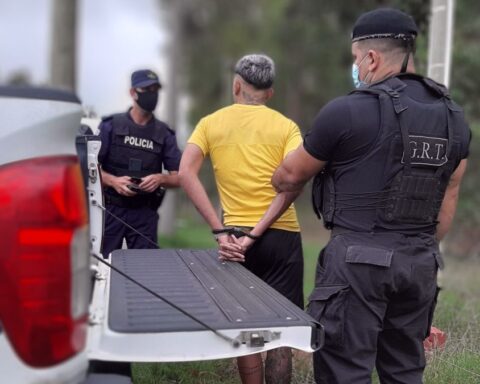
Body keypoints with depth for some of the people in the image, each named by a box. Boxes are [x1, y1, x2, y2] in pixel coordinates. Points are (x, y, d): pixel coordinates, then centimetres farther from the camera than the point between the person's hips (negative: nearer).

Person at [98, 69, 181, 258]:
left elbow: (178, 177, 6)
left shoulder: (164, 134, 8)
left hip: (145, 214, 2)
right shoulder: (111, 126, 3)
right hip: (111, 209, -1)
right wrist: (113, 181, -17)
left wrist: (161, 179, -14)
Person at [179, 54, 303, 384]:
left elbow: (186, 173, -7)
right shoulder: (286, 126, 0)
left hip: (235, 235, 2)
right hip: (280, 236, -2)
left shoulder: (211, 123, 5)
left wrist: (221, 231, -10)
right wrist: (257, 233, -15)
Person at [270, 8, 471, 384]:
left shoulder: (348, 111, -10)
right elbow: (447, 202, 14)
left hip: (358, 259, -6)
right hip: (420, 264, 7)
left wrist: (277, 183, 26)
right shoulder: (454, 117, 8)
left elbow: (291, 176, 4)